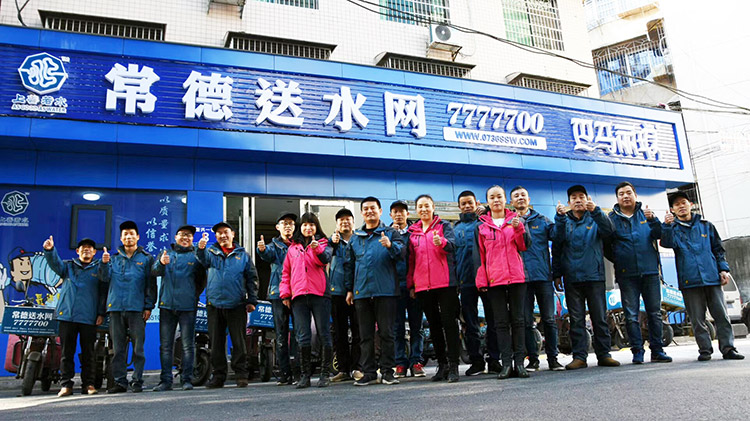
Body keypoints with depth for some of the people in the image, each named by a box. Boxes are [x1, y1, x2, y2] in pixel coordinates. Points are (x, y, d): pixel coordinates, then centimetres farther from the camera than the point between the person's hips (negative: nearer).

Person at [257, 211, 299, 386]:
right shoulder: (274, 245, 12)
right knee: (281, 334, 1)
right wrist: (262, 249, -35)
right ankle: (285, 373, 6)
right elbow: (268, 254, -11)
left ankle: (299, 371, 0)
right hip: (278, 293, 0)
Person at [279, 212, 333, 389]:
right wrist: (285, 293, 9)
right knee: (303, 337, 3)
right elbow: (286, 272, 18)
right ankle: (305, 374, 10)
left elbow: (325, 259, -13)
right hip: (299, 296, 3)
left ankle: (325, 374, 9)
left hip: (320, 294, -3)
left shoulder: (323, 244, 8)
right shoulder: (293, 248, 18)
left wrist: (317, 249, -33)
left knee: (324, 334, 0)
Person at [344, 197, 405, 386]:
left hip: (386, 291, -3)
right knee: (366, 334, 7)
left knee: (386, 333, -1)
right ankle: (368, 371, 14)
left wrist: (390, 245, -30)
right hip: (361, 292, 3)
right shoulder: (355, 237, 16)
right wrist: (349, 289, 15)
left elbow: (402, 253, -9)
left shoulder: (390, 233, 6)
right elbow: (349, 264, 20)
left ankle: (387, 371, 8)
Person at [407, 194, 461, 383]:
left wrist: (441, 242, -37)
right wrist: (411, 284, 12)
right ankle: (442, 364, 18)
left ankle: (453, 365, -1)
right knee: (434, 324, 9)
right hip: (422, 286, 4)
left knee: (449, 322, -5)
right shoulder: (412, 231, 15)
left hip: (445, 282, -4)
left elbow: (452, 244, -14)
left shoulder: (444, 225, 5)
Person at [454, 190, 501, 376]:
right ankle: (476, 361, 14)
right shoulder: (455, 228, 16)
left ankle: (494, 359, 9)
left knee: (493, 320, 1)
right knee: (470, 324, 5)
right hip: (466, 281, 2)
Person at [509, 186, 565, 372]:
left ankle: (553, 358, 14)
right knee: (526, 321, 4)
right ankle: (533, 359, 13)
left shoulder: (541, 220, 13)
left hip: (543, 275, 1)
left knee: (549, 319, 4)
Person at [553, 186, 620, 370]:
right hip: (572, 278, 0)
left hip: (594, 276, 0)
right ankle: (579, 357, 5)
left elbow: (608, 230, -11)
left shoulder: (594, 220, 11)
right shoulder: (564, 221, 12)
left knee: (600, 318, 4)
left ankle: (604, 354, 12)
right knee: (576, 319, 2)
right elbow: (558, 241, -5)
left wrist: (596, 211, -26)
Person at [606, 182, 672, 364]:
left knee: (655, 312, 6)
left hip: (650, 271, 2)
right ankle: (637, 351, 7)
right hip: (627, 275, -1)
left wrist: (653, 220, -20)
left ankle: (657, 350, 14)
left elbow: (658, 234, -4)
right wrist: (617, 260, -2)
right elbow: (605, 243, 5)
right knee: (631, 315, 0)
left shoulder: (645, 213, 8)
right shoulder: (613, 218, 4)